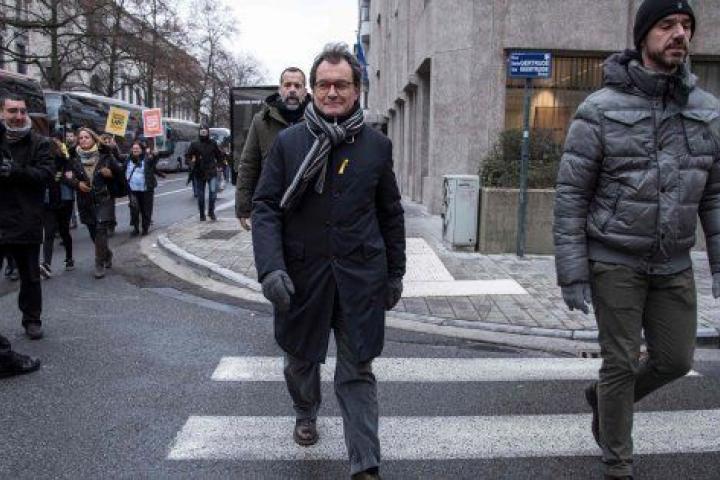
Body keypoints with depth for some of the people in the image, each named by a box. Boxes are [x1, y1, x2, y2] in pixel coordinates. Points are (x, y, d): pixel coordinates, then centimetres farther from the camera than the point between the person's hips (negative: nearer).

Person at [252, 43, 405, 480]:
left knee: (358, 371, 4)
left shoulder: (377, 145, 2)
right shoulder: (288, 142, -1)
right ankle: (306, 413, 49)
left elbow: (391, 214, 7)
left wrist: (395, 273, 9)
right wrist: (271, 268, -16)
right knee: (301, 357, 20)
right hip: (302, 274, 1)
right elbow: (266, 207, -4)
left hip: (359, 278, -1)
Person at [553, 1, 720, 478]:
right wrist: (572, 274, -13)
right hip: (614, 262, -5)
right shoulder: (601, 109, -11)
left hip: (674, 264, 5)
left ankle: (603, 399, 39)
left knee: (675, 360, 10)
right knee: (621, 364, 2)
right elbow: (571, 195, -10)